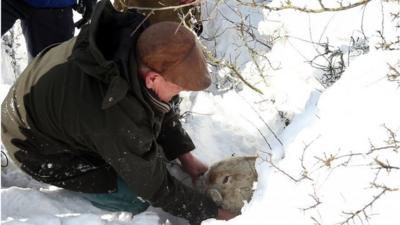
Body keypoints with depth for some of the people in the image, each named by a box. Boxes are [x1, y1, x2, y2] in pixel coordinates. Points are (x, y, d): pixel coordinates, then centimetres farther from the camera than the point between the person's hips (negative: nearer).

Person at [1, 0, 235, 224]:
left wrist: (187, 157, -1)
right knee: (135, 199, -13)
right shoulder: (118, 122, -42)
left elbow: (162, 107, -2)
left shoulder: (139, 39, -22)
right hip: (37, 143, -7)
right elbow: (156, 187, -26)